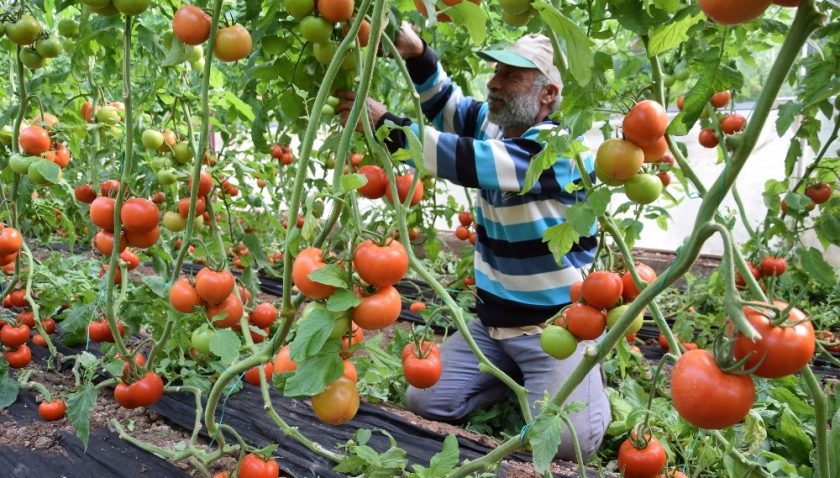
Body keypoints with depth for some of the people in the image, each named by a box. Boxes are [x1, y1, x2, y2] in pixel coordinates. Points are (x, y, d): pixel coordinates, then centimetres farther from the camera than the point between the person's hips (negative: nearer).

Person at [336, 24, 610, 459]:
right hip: (492, 322, 7)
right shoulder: (492, 122, 3)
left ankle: (585, 375, 11)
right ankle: (516, 376, 18)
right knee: (424, 400, -3)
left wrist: (384, 125, -30)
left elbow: (469, 161, -32)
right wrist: (416, 56, -13)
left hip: (557, 326, -6)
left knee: (564, 440, -22)